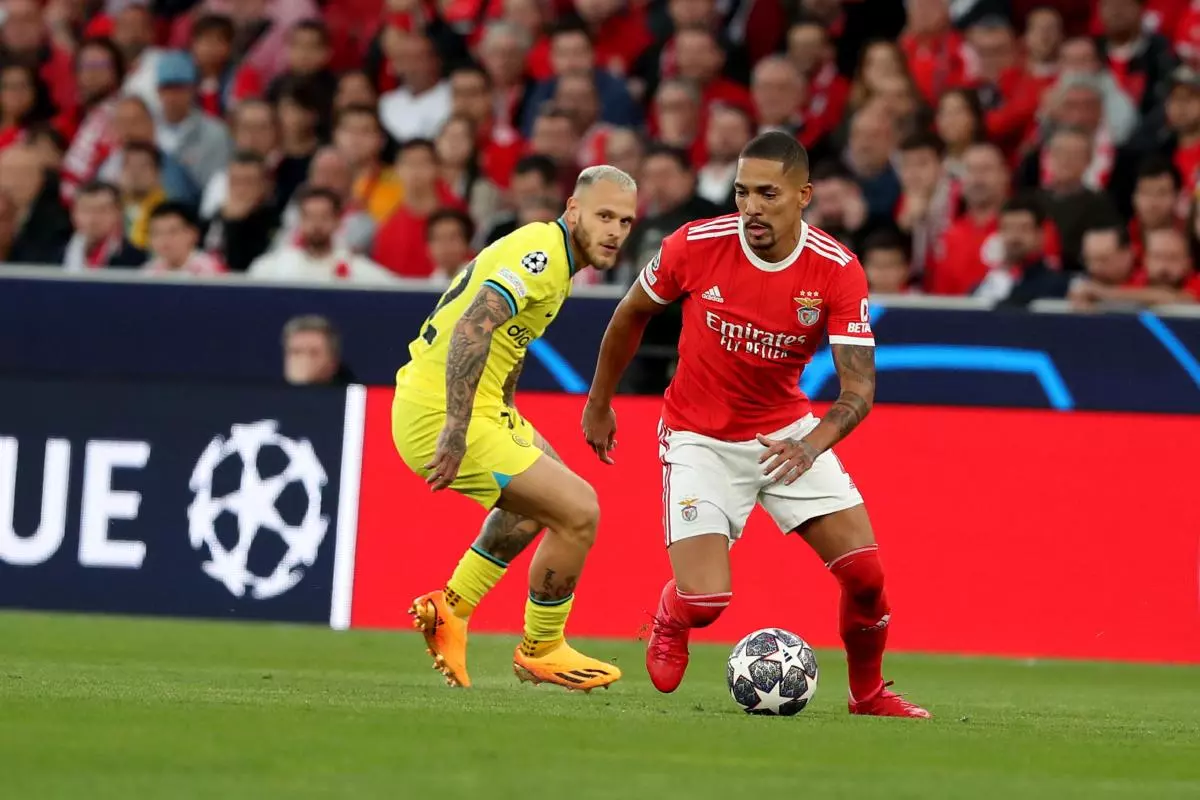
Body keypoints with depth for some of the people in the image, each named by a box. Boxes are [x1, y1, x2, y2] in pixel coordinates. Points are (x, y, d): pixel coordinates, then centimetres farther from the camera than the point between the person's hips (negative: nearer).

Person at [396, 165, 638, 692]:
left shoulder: (551, 254, 14)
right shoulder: (543, 253, -18)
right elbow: (472, 327, -31)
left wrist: (513, 425, 24)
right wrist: (456, 430, -35)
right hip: (440, 417, -11)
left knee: (546, 487, 31)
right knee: (578, 511, -10)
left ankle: (451, 608, 29)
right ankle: (541, 652, 9)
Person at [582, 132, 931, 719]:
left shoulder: (837, 270, -18)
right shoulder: (696, 245, -18)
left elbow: (859, 388, -20)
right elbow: (631, 315, 2)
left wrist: (811, 446, -40)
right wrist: (599, 403, 11)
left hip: (787, 433, 2)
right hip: (700, 438, -2)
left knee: (865, 573, -10)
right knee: (704, 602, -16)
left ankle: (869, 695, 17)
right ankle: (669, 622, 23)